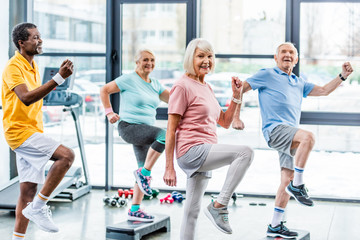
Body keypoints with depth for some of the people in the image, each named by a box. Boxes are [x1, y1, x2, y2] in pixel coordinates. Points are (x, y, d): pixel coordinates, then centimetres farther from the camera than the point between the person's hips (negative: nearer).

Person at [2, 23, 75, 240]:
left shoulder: (32, 66, 16)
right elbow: (26, 98, -29)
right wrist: (58, 78, -32)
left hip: (32, 132, 9)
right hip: (20, 131, -9)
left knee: (29, 190, 8)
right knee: (66, 155, -23)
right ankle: (39, 207, -14)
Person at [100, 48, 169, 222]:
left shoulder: (155, 84, 14)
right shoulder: (129, 79, -5)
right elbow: (104, 90, -2)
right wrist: (109, 113, -8)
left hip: (145, 130, 7)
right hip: (129, 127, -7)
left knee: (144, 171, 7)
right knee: (164, 135, -31)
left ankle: (134, 210, 15)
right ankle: (144, 173, -19)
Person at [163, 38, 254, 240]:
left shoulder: (207, 88, 18)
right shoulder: (183, 86, -7)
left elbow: (225, 122, 20)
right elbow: (171, 130, -11)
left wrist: (236, 96, 6)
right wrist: (169, 168, -14)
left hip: (205, 154, 9)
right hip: (192, 150, -9)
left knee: (193, 210, 12)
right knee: (245, 152, -23)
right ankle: (219, 206, -18)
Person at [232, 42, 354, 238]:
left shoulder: (299, 83, 25)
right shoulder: (267, 75, 6)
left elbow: (324, 91, 25)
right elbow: (240, 89, 4)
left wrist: (342, 76, 11)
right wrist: (236, 118, -6)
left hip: (291, 136, 7)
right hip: (274, 129, -7)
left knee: (288, 180, 3)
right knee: (308, 137, -33)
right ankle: (298, 185, -24)